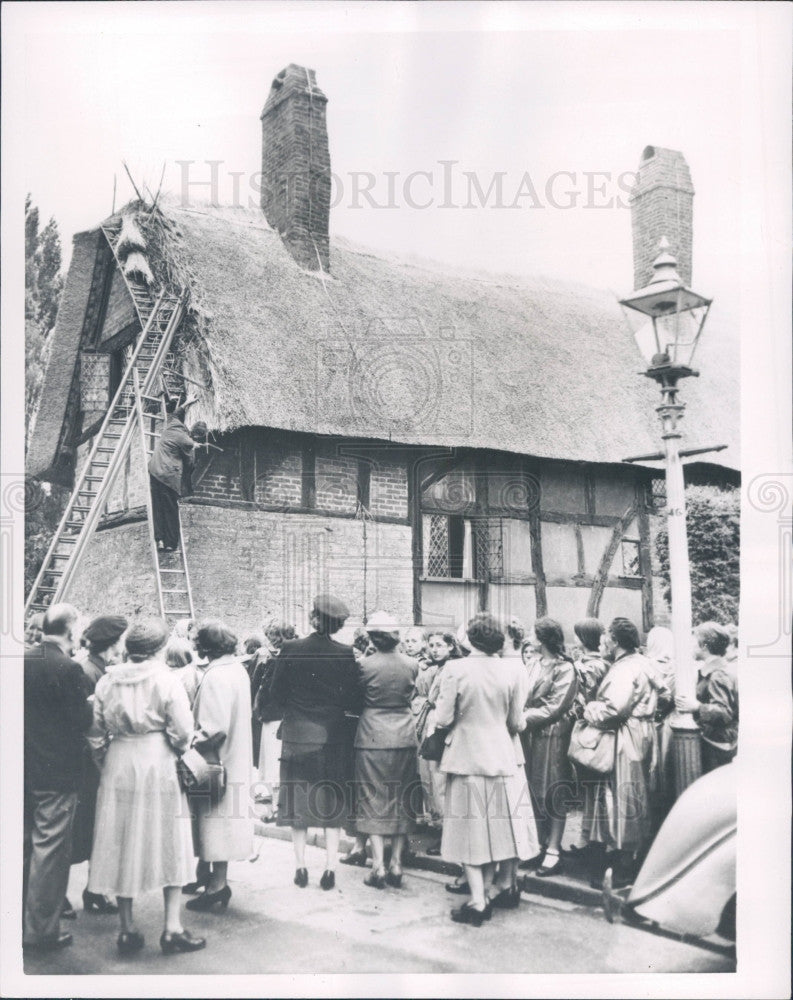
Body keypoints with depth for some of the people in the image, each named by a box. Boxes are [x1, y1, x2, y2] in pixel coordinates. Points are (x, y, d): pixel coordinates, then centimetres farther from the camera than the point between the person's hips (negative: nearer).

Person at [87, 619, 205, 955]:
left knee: (122, 846, 11)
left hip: (118, 767, 4)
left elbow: (95, 732, 5)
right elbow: (182, 731, -11)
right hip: (158, 765, -3)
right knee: (168, 844, 7)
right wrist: (179, 750, 9)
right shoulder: (166, 679, -8)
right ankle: (172, 929, 8)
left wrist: (104, 762, 17)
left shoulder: (107, 681, 3)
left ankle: (127, 929, 16)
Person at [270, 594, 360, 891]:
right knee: (332, 804, 10)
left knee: (298, 802, 10)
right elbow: (353, 701, -6)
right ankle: (330, 868, 10)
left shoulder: (290, 649, -9)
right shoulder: (345, 654, -9)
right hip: (331, 736, 0)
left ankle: (300, 866, 14)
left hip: (296, 735, 0)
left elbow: (277, 693, -2)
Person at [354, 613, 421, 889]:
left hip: (373, 737, -3)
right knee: (402, 801, 12)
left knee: (374, 801, 5)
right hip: (404, 735, 3)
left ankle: (378, 866, 3)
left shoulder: (365, 665, -11)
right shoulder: (411, 665, -2)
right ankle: (396, 864, 14)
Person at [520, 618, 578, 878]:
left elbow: (554, 708, -15)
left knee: (553, 793, 0)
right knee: (534, 791, 11)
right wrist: (521, 716, -9)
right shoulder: (532, 663, 10)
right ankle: (539, 845, 22)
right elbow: (523, 696, 8)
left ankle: (553, 852, 5)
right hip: (530, 735, 7)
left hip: (552, 736, -7)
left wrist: (524, 718, -16)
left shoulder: (564, 668, -11)